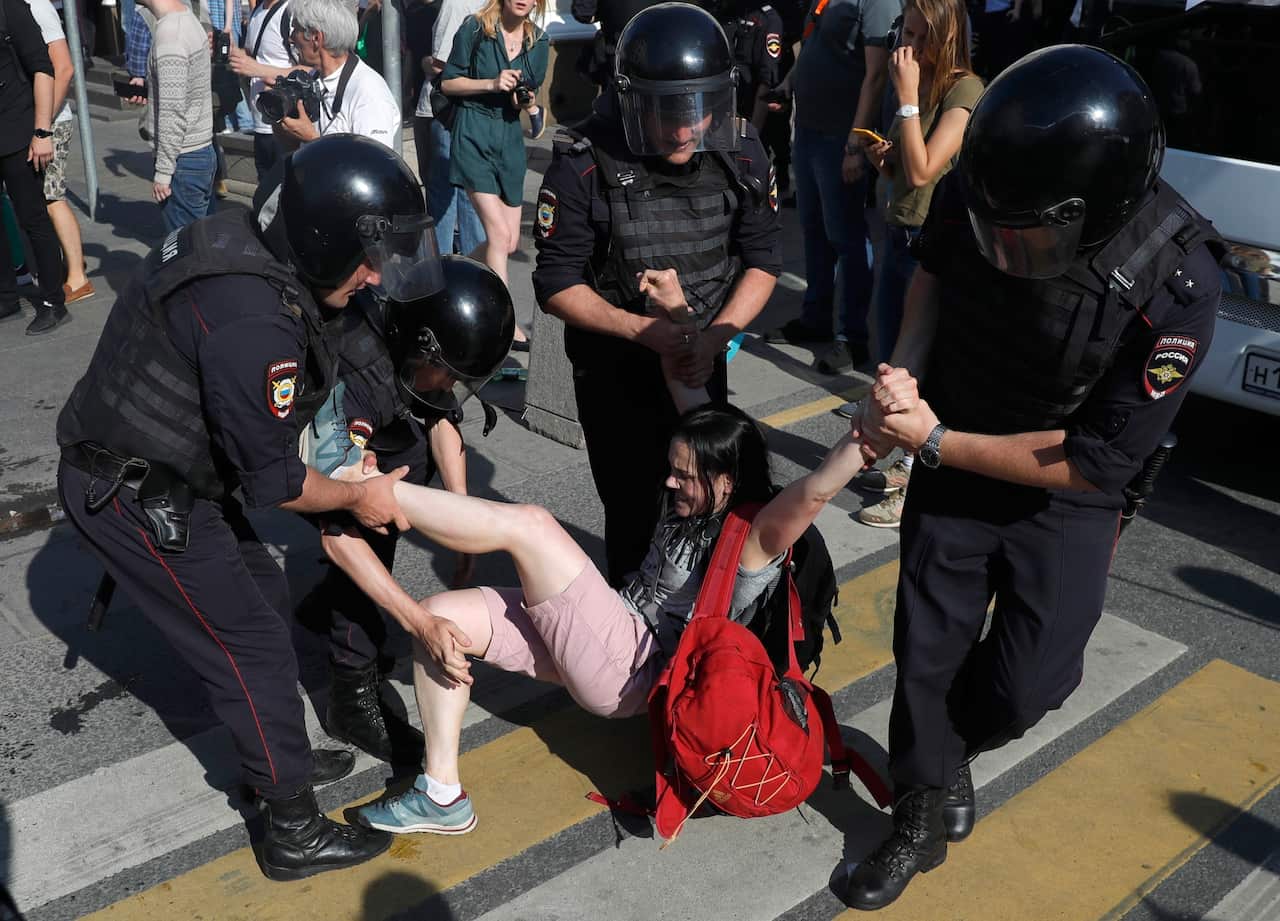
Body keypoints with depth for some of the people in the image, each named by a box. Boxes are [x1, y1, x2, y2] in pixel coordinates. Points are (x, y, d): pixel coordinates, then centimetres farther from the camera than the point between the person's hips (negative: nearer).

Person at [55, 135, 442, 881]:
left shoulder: (238, 241, -4)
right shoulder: (254, 324, -33)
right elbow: (272, 482, -22)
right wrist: (357, 498, -5)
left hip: (153, 466, 9)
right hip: (135, 498, -9)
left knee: (265, 595, 19)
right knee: (254, 646, 0)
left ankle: (279, 755, 38)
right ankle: (296, 834, 16)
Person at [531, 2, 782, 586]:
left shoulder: (741, 155, -10)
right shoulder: (586, 167, -21)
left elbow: (763, 261, -2)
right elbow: (556, 285, -16)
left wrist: (714, 339, -17)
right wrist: (647, 331, -27)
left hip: (702, 366, 4)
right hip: (615, 374, -3)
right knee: (634, 516, 6)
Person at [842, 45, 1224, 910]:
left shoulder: (1174, 287, -32)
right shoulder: (971, 193, -23)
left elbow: (1094, 460, -24)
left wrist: (933, 443, -24)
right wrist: (905, 368, -14)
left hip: (1063, 491, -2)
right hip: (950, 462, 3)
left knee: (1025, 683, 3)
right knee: (929, 652, 8)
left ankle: (947, 753, 38)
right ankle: (924, 819, 31)